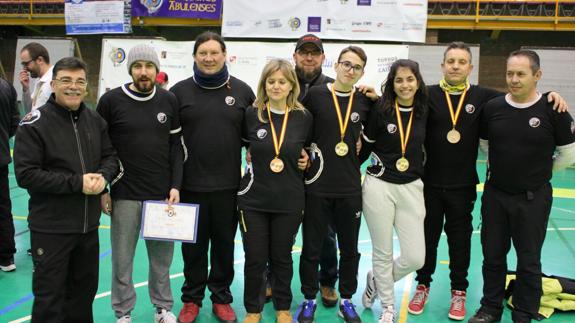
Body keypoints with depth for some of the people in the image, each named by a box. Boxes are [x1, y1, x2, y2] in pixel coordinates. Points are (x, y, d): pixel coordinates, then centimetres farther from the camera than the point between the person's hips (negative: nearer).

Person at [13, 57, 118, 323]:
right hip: (51, 228, -5)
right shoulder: (34, 123, -12)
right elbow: (26, 174, -17)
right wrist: (76, 183, -21)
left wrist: (103, 176, -13)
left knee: (85, 289, 20)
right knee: (49, 296, 5)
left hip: (89, 225, 5)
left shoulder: (95, 120, 4)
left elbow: (111, 156, 10)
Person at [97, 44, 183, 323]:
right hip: (124, 195, -2)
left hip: (162, 195, 2)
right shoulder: (111, 100, -3)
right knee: (122, 258, 8)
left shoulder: (169, 101, 4)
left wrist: (175, 186, 0)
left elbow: (176, 146, 7)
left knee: (162, 257, 11)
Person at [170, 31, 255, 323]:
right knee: (193, 245, 11)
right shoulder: (180, 91, 0)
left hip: (228, 184, 1)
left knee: (224, 243, 12)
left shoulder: (242, 90, 3)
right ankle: (191, 299, 29)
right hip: (191, 184, 0)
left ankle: (221, 298, 29)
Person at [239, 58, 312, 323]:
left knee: (282, 257, 14)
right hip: (253, 199, 0)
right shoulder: (251, 114, -5)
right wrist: (251, 160, 2)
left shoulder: (304, 117, -2)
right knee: (255, 259, 7)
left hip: (289, 201, 1)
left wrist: (307, 160, 2)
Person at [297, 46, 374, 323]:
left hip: (350, 188, 3)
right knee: (311, 248, 8)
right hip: (317, 185, -2)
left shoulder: (365, 101, 3)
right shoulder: (315, 95, -5)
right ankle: (309, 300, 28)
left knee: (349, 248, 13)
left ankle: (346, 300, 32)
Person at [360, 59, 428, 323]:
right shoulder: (380, 110, -7)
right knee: (383, 253, 8)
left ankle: (376, 281, 30)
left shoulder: (424, 113, 3)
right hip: (379, 187, -3)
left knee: (415, 257, 1)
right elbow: (365, 147, 2)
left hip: (411, 188, 3)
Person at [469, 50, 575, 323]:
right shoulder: (492, 107, -4)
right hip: (495, 194, 3)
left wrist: (540, 172, 9)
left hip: (533, 198, -3)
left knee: (529, 260, 9)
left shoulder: (552, 110, -13)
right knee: (492, 255, 14)